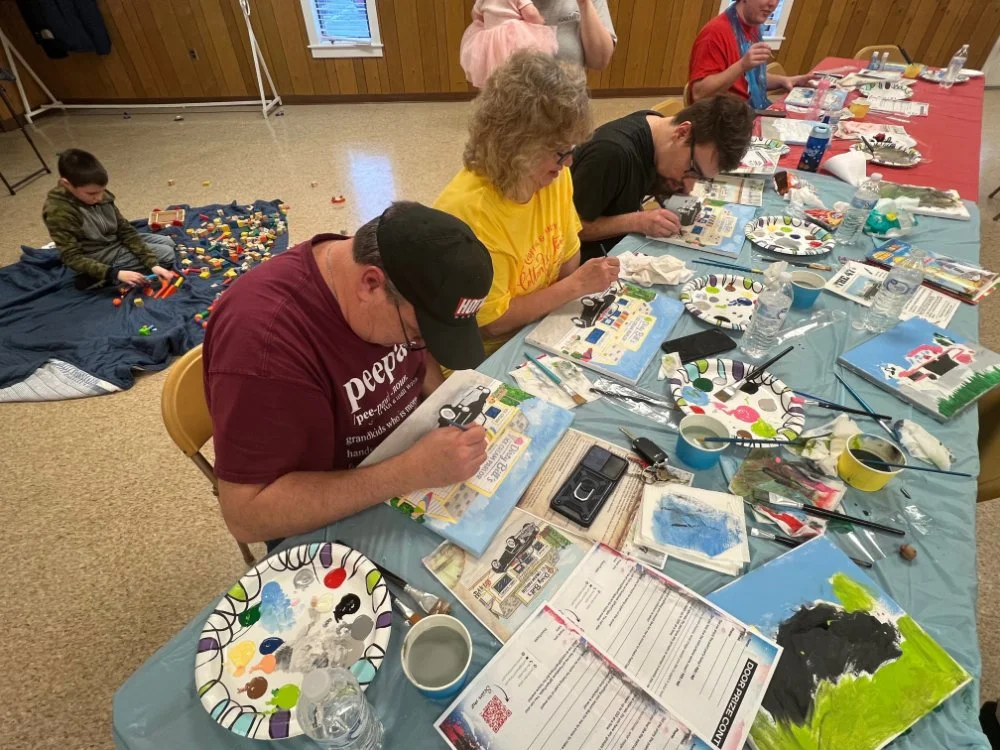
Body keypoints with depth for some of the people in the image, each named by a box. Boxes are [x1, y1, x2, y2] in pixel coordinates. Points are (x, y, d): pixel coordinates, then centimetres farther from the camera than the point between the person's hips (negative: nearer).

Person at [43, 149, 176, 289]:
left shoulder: (100, 195, -8)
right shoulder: (58, 211, -27)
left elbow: (124, 229, -7)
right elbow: (72, 258, -25)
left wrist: (152, 264, -18)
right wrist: (116, 274, -37)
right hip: (100, 258, -8)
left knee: (167, 242, 14)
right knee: (167, 254, -12)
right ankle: (98, 277, -14)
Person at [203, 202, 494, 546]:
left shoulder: (388, 269, -12)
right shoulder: (265, 337, -33)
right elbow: (247, 516, -30)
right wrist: (414, 471, -35)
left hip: (406, 456, 6)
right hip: (325, 527, -5)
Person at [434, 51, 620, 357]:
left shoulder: (554, 175, -7)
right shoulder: (467, 210, -27)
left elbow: (566, 255, 7)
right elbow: (493, 323, -22)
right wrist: (577, 285, -20)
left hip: (543, 329, 6)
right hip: (487, 357, -6)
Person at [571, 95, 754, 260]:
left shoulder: (656, 124, -4)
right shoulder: (613, 151, -29)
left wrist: (678, 188, -7)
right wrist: (637, 222, -28)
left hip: (624, 242, 7)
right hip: (593, 255, -7)